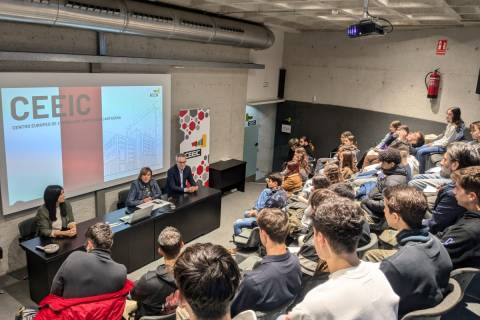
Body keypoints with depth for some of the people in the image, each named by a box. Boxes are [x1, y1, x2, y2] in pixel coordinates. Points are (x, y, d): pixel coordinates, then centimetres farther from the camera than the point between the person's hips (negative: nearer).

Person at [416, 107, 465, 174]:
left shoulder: (454, 128, -23)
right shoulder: (450, 124, 3)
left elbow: (446, 143, -21)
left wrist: (433, 144, -12)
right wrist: (433, 142, 7)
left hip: (444, 147, -10)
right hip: (441, 143, 10)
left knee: (421, 152, -19)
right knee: (418, 150, 8)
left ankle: (421, 174, -9)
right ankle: (417, 170, 13)